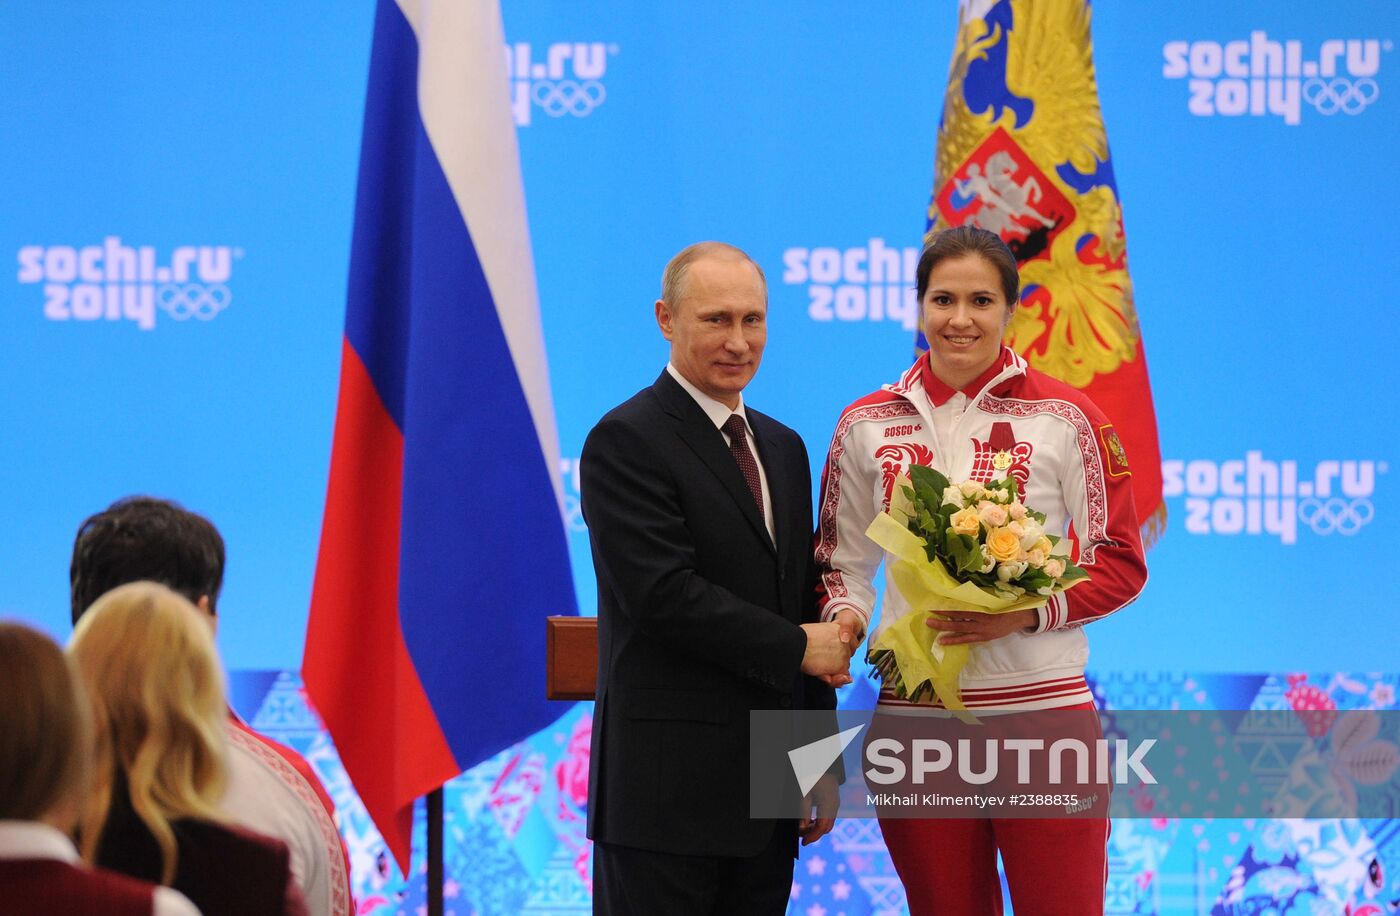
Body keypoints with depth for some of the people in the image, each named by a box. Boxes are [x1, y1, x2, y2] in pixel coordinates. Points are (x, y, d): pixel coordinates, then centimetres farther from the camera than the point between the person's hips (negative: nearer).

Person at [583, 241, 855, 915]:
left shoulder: (782, 448, 17)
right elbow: (663, 594, -18)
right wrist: (797, 647, -11)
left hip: (766, 790, 7)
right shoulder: (626, 441, -8)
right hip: (668, 785, -7)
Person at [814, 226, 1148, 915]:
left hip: (1042, 707, -2)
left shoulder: (1064, 417, 0)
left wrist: (1024, 613, -14)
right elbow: (843, 563, 17)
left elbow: (1121, 565, 1)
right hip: (916, 709, 3)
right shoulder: (867, 425, 8)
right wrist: (846, 615, -5)